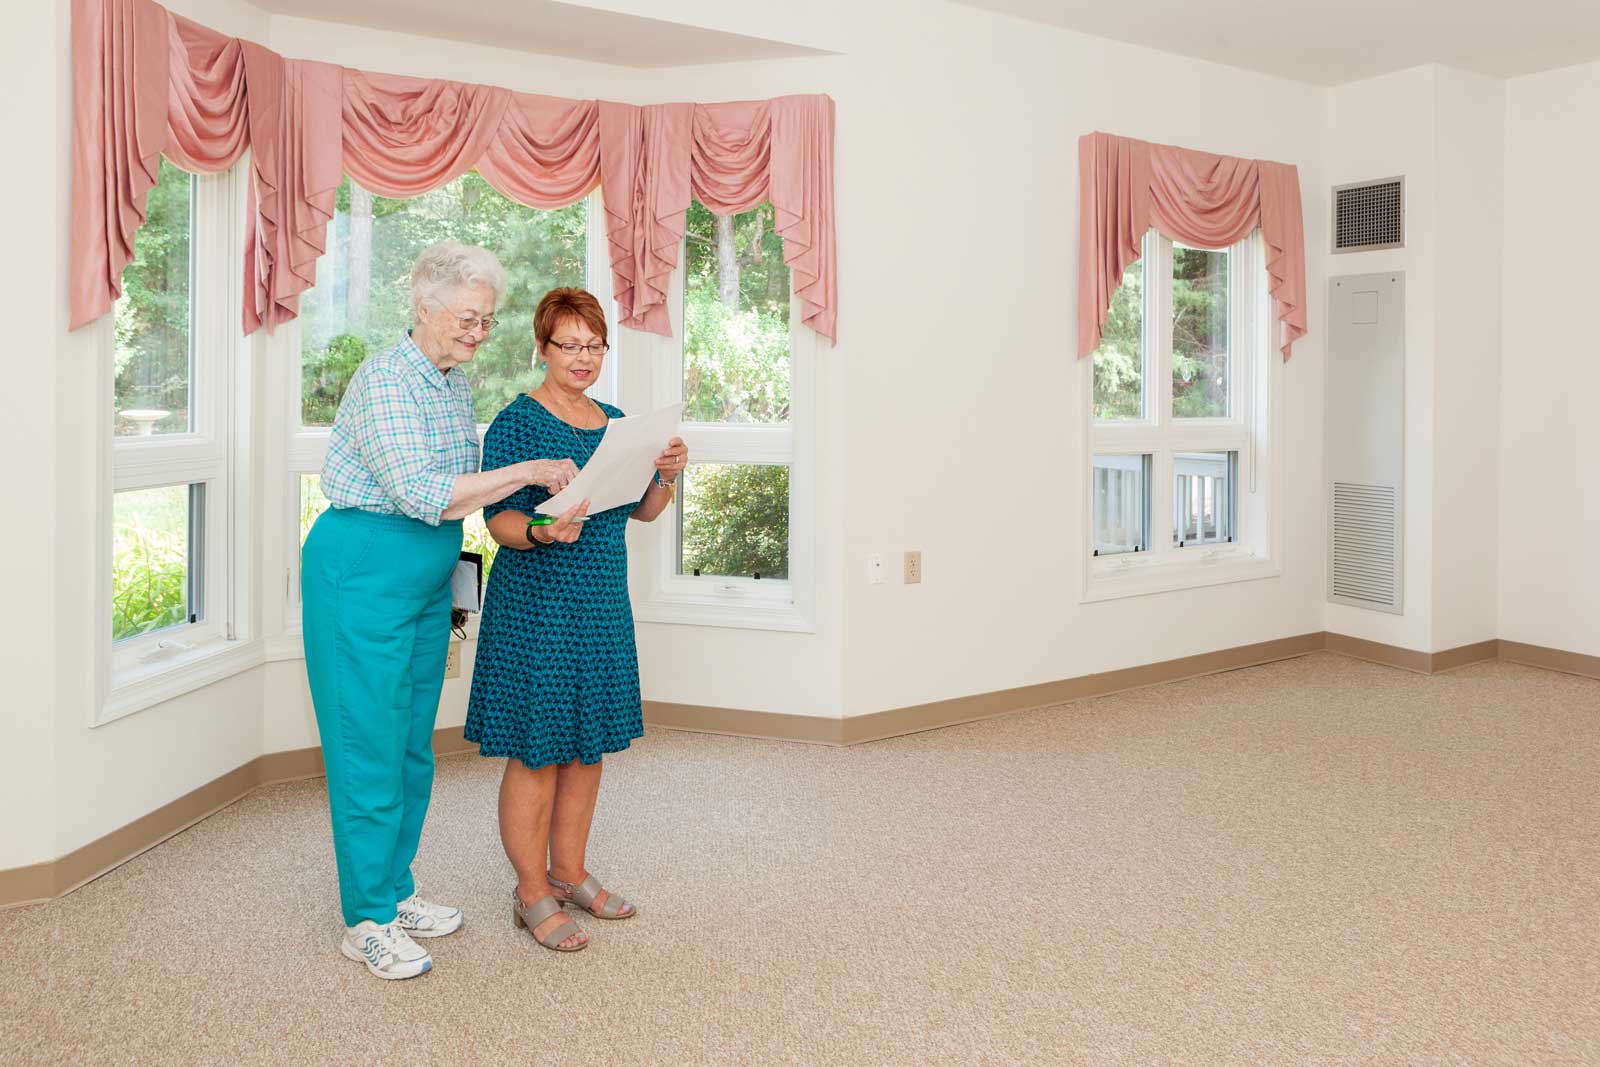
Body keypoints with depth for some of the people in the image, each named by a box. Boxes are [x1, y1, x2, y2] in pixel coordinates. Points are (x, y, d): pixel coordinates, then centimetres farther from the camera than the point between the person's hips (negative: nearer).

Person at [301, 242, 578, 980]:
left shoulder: (456, 385, 10)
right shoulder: (384, 381, -16)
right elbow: (423, 494, -26)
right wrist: (526, 471, -24)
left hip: (426, 576, 8)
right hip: (363, 568, -8)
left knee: (414, 742, 13)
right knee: (371, 743, -2)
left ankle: (394, 890, 27)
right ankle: (365, 921, 10)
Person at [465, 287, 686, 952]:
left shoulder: (613, 421, 12)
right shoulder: (517, 421, -8)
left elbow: (642, 511, 13)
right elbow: (499, 518, -13)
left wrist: (667, 475, -6)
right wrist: (543, 532, -33)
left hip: (603, 604, 7)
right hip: (535, 603, -7)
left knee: (588, 744, 14)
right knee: (536, 751, 0)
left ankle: (568, 872, 30)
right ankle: (532, 895, 16)